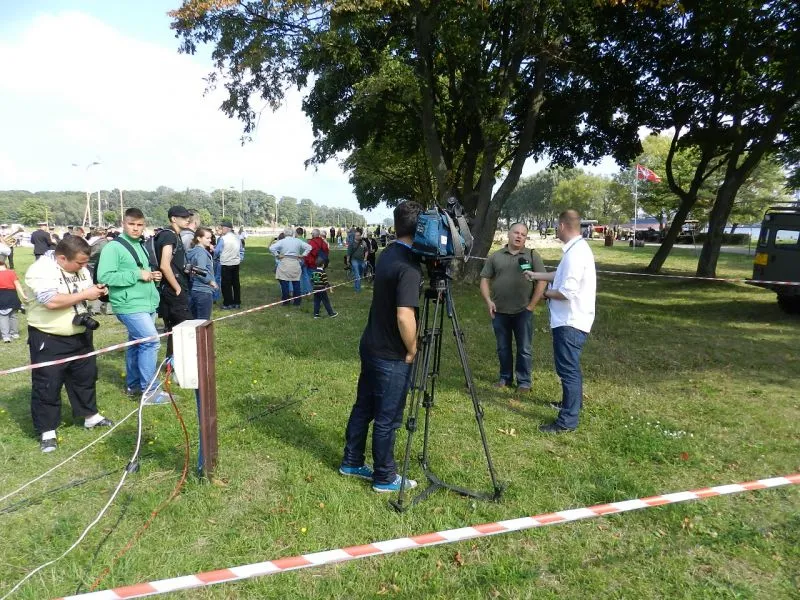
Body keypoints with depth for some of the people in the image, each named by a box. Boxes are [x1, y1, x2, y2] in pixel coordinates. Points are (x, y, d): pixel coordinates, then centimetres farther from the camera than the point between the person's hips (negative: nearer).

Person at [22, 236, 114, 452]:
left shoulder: (80, 269, 2)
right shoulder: (41, 270, -22)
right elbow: (51, 301, -34)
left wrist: (96, 291, -6)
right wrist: (85, 294, -26)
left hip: (80, 336, 7)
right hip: (48, 340, -7)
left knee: (86, 376, 18)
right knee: (47, 385, 3)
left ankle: (91, 416, 36)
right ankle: (47, 430, 16)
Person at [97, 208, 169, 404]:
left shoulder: (141, 246, 16)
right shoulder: (113, 247, -11)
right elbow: (104, 276, -21)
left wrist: (153, 276, 5)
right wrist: (137, 275, -21)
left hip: (147, 305, 9)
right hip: (130, 306, -9)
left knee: (137, 344, 15)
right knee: (151, 341, -15)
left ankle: (133, 385, 27)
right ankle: (149, 390, -6)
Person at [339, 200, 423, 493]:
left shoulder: (387, 254, 6)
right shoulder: (409, 266, -23)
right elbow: (404, 316, -29)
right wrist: (411, 350, -15)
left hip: (371, 346, 9)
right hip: (392, 356, -9)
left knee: (363, 407, 19)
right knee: (387, 418, 5)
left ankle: (351, 462, 33)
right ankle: (385, 478, 20)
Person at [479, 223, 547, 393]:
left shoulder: (532, 255, 1)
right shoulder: (496, 256, 8)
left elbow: (542, 282, -3)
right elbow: (485, 279, 9)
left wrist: (531, 305, -8)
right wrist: (488, 301, -4)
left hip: (523, 312, -2)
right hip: (500, 311, 2)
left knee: (524, 349, 5)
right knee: (503, 348, 13)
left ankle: (524, 382, 16)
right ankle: (505, 377, 27)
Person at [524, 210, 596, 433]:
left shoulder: (575, 253, -22)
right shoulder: (578, 248, 10)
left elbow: (567, 292, -27)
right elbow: (563, 276, 24)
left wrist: (547, 293, -8)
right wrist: (536, 275, 30)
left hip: (570, 322, -11)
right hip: (573, 319, 11)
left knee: (567, 369, -4)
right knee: (570, 366, 24)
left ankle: (567, 421, 3)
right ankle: (571, 403, 41)